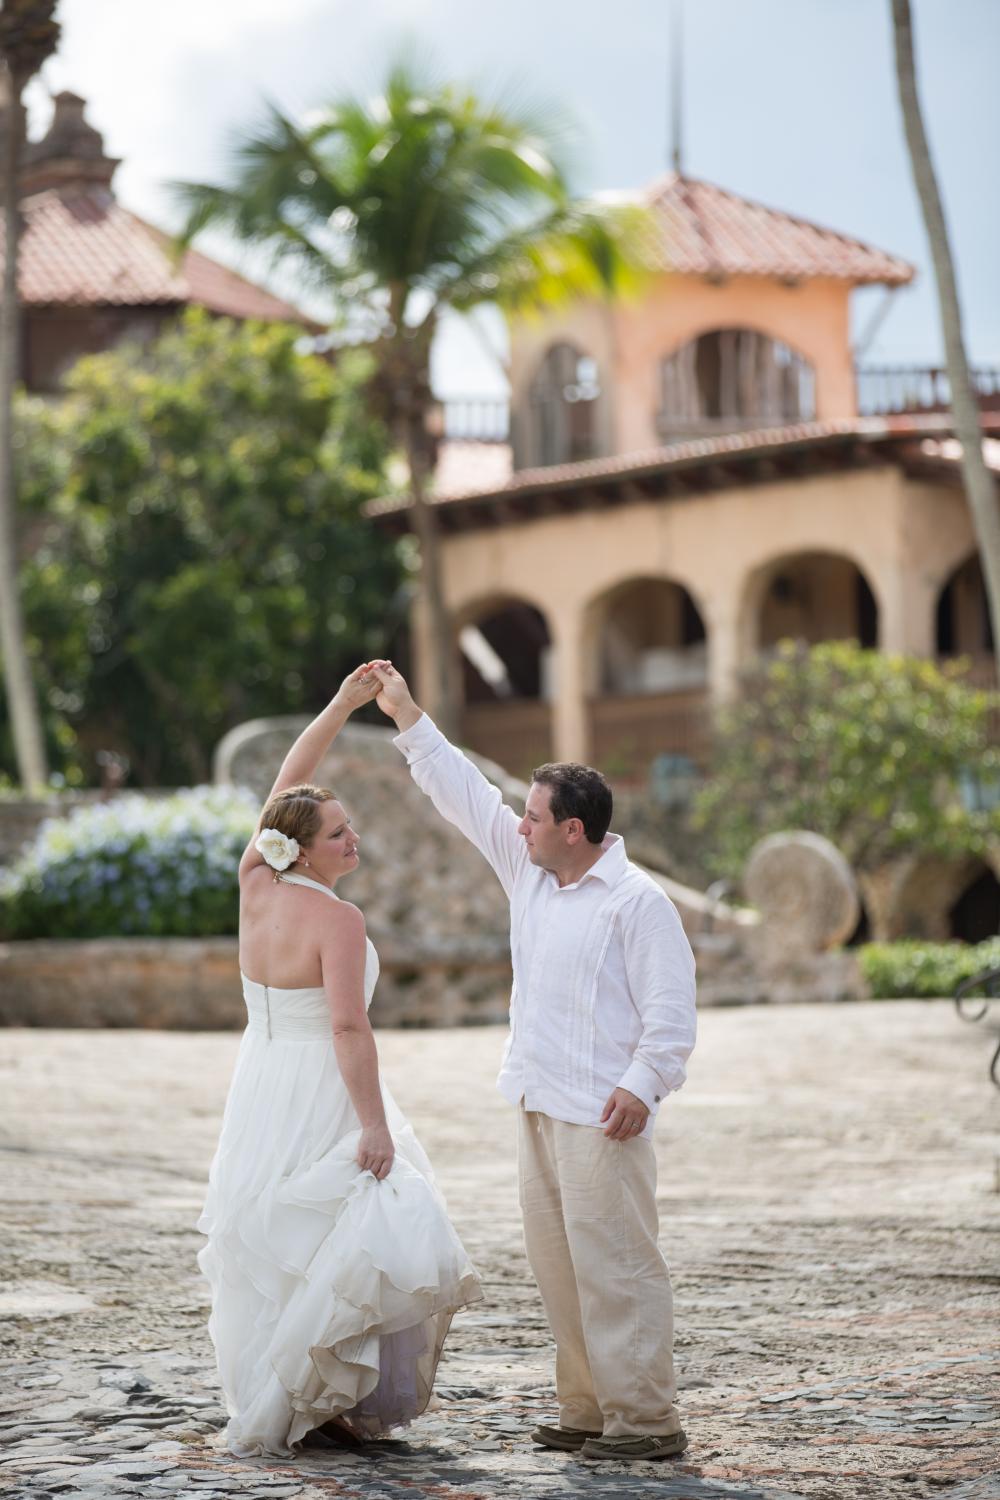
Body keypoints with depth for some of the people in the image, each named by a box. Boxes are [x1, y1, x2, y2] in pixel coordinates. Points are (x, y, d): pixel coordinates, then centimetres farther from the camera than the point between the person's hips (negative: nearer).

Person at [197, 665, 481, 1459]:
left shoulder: (256, 883, 1)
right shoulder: (336, 919, -18)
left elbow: (287, 783, 11)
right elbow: (349, 1027, -22)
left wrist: (343, 705, 12)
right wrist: (375, 1126, -19)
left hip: (260, 1090, 8)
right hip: (320, 1097, -8)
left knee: (270, 1250, 13)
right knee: (345, 1244, 0)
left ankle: (272, 1404, 18)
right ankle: (319, 1402, -2)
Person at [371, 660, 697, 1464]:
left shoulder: (637, 901, -11)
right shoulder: (529, 872, 12)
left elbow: (671, 1006, -14)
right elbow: (467, 795, 18)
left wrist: (643, 1085, -23)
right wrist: (408, 718, 18)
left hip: (601, 1116, -9)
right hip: (539, 1109, 9)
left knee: (614, 1266, -8)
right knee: (559, 1266, 10)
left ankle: (648, 1419, -5)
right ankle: (589, 1408, 17)